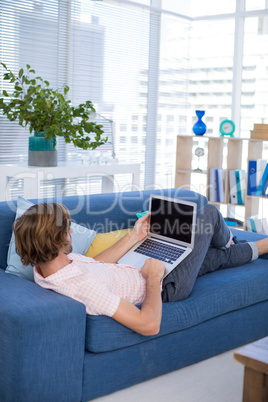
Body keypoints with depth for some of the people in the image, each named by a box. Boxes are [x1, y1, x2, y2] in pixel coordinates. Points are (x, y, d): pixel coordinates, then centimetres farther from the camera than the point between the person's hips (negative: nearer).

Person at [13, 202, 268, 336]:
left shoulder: (44, 267, -16)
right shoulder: (84, 286, -43)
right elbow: (149, 325, -39)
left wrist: (133, 237, 4)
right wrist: (154, 278, -25)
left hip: (142, 267, 7)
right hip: (165, 287, -7)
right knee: (209, 213, 9)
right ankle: (226, 241, 46)